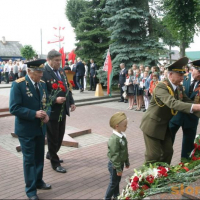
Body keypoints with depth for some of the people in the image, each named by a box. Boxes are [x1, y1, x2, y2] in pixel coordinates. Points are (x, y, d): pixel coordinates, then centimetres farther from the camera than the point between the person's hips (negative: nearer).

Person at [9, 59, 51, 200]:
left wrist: (47, 114, -9)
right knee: (29, 159, 6)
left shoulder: (43, 84, 4)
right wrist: (34, 114, -26)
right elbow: (14, 108, -20)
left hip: (40, 128, 6)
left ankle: (38, 181, 40)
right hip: (26, 129, -6)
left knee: (39, 157, 19)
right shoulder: (18, 84, -16)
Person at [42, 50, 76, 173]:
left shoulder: (61, 70, 9)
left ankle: (51, 154, 41)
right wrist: (55, 100, -27)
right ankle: (55, 162, 22)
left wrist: (71, 102, 11)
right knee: (53, 137, 6)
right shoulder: (43, 72, -16)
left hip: (63, 109, 8)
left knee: (60, 135, 18)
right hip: (51, 110, -8)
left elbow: (67, 87, 16)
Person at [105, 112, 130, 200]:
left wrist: (127, 162, 19)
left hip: (120, 163, 8)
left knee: (117, 180, 23)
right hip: (115, 165, -8)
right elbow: (115, 155, -26)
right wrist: (118, 169, -21)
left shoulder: (122, 135, 1)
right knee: (113, 182, 6)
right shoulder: (114, 139, -29)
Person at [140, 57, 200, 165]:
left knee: (168, 152, 14)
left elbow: (187, 102, 1)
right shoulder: (161, 87, -24)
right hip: (153, 125, -8)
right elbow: (172, 103, -39)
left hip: (165, 125, 8)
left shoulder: (179, 88, 3)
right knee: (153, 155, -3)